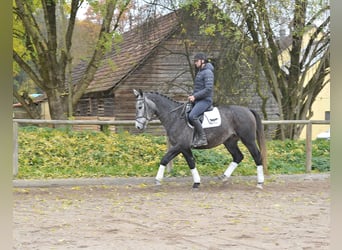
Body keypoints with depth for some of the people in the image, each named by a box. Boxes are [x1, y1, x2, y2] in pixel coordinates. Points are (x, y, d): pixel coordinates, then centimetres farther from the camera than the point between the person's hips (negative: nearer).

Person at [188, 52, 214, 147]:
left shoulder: (208, 72, -11)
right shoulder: (199, 72, 19)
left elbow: (208, 89, -21)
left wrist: (195, 96, -18)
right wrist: (192, 96, 9)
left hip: (205, 100, -10)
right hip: (197, 100, 10)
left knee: (192, 116, -29)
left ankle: (202, 138, -24)